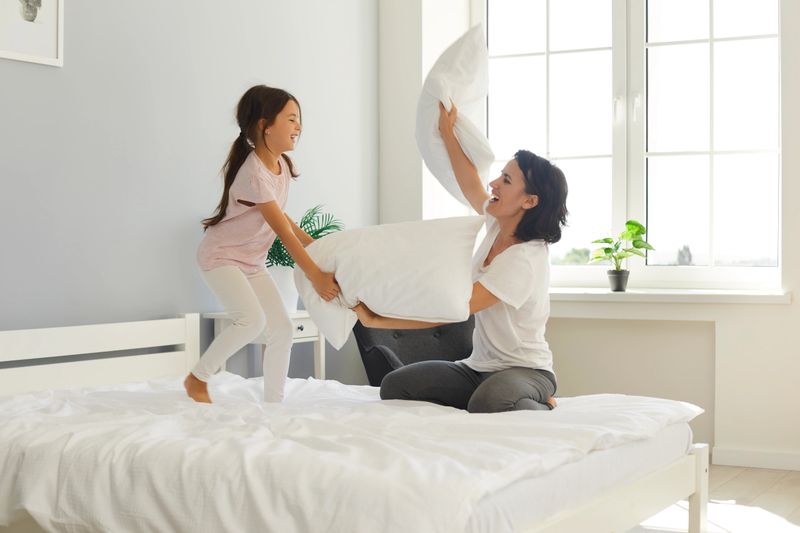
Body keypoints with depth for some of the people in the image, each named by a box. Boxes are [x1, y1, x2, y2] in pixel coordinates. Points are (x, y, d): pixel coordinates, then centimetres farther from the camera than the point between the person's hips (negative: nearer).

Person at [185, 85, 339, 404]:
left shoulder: (282, 165, 1)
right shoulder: (254, 174, -27)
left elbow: (282, 219, 13)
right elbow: (283, 231, -28)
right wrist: (316, 276, -27)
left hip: (252, 262, 9)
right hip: (221, 256, -9)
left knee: (281, 329, 1)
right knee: (252, 319, -26)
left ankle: (273, 403, 11)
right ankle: (197, 378, -6)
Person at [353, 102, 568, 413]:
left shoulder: (524, 259, -23)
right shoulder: (499, 225, 2)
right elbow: (471, 187, 24)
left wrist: (375, 320, -24)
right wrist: (447, 132, 25)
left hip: (526, 371, -10)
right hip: (480, 367, 10)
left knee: (488, 403, -43)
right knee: (394, 386, -7)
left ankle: (543, 408, -9)